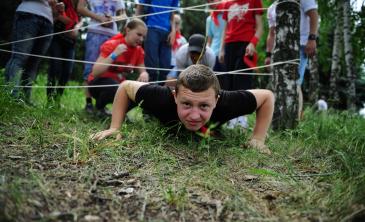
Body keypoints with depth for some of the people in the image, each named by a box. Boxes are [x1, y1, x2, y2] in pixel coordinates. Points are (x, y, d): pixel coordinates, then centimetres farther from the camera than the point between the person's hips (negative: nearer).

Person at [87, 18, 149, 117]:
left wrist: (144, 74, -24)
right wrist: (114, 55, -34)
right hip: (99, 83, -5)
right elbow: (95, 72, -27)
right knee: (115, 89, -37)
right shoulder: (111, 45, -19)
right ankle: (99, 107, -5)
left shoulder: (139, 50, -2)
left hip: (119, 84, 5)